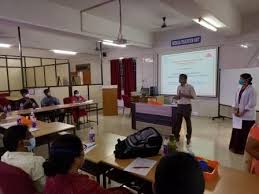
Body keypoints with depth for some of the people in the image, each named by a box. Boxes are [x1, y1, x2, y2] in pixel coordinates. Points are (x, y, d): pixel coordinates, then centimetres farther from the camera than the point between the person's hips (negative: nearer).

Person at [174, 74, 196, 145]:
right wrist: (177, 97, -5)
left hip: (187, 106, -5)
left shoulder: (190, 87, -8)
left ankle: (188, 138, 17)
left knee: (188, 122, 5)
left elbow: (193, 96, -11)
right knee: (178, 121, 8)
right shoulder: (178, 87, 11)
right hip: (179, 106, 5)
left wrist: (184, 95, -18)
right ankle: (176, 136, 19)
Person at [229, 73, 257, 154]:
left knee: (246, 133, 3)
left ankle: (244, 149, 17)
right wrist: (235, 109, -1)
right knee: (237, 131, 13)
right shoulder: (239, 88, 8)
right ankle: (235, 147, 27)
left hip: (248, 116, -7)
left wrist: (243, 111, -16)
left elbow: (252, 103, -16)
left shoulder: (251, 89, -13)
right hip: (239, 114, 7)